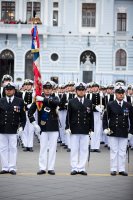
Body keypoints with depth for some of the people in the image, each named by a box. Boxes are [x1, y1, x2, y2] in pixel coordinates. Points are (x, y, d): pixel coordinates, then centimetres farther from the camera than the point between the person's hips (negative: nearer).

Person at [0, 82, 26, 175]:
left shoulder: (19, 101, 4)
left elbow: (23, 116, 5)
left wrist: (21, 126, -3)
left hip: (14, 129, -1)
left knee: (13, 148, 1)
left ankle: (12, 168, 7)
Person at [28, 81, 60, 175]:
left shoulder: (55, 98, 6)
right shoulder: (38, 99, 3)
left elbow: (56, 102, -20)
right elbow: (30, 112, 3)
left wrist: (44, 99, -30)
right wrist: (34, 123, -6)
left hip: (54, 128, 1)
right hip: (43, 128, -1)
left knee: (53, 148, 2)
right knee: (43, 148, 0)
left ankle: (51, 168, 7)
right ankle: (42, 168, 4)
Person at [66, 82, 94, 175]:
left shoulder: (89, 102, 8)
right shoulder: (72, 102, 4)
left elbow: (91, 116, 8)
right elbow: (68, 116, 3)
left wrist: (91, 129, 3)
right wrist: (68, 127, -5)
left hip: (85, 130, 2)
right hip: (74, 130, -1)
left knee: (84, 150, 3)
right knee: (74, 150, 2)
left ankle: (82, 168, 9)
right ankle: (74, 168, 7)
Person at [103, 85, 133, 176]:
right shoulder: (110, 105, 1)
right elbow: (105, 117, 4)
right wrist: (105, 128, -6)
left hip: (124, 133, 2)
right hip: (113, 132, -2)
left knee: (123, 152, 4)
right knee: (114, 151, 3)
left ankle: (122, 169, 11)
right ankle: (113, 169, 9)